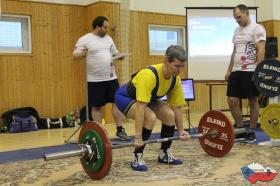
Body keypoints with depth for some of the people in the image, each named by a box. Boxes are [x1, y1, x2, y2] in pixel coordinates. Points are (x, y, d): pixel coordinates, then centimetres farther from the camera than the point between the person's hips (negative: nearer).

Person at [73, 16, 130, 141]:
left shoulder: (108, 39, 12)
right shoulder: (84, 40, -6)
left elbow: (115, 53, 20)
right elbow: (75, 55, -9)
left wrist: (120, 56, -2)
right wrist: (82, 54, -31)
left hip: (111, 78, 5)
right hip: (95, 80, -5)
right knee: (96, 106, 4)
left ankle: (120, 130, 14)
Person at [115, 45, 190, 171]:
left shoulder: (175, 79, -15)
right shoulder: (149, 75, -39)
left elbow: (177, 106, -4)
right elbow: (140, 107, -43)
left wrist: (181, 130, -1)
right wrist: (138, 137, -44)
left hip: (149, 98, 7)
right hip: (125, 97, -7)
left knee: (170, 115, -11)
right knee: (150, 117, -30)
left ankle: (164, 154, 7)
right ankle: (136, 158, -16)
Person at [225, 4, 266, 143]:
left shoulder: (257, 28, -6)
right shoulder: (237, 30, 18)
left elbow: (261, 50, -14)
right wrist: (229, 70, 15)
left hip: (250, 71, -7)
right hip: (236, 71, 7)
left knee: (252, 101, 1)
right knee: (232, 100, 2)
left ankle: (251, 132, 10)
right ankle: (240, 129, 15)